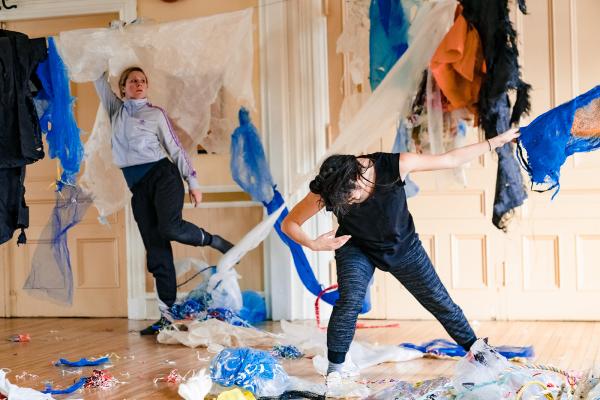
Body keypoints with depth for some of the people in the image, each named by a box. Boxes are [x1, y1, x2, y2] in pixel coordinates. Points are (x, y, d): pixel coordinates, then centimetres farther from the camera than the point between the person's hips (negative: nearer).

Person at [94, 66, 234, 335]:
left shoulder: (156, 113, 7)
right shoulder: (115, 110, 17)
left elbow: (175, 147, 5)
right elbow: (100, 81, 14)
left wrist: (193, 182, 0)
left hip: (163, 175, -3)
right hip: (138, 186, 4)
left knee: (169, 227, -30)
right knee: (155, 250, -1)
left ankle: (213, 240, -1)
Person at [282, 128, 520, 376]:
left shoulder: (395, 166, -32)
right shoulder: (325, 190, -29)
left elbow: (450, 159, -21)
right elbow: (289, 224, -22)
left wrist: (496, 142, -16)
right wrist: (313, 245, -42)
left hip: (402, 245, 1)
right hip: (355, 248, -1)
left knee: (439, 300, 8)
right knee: (350, 299, -26)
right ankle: (335, 369, -13)